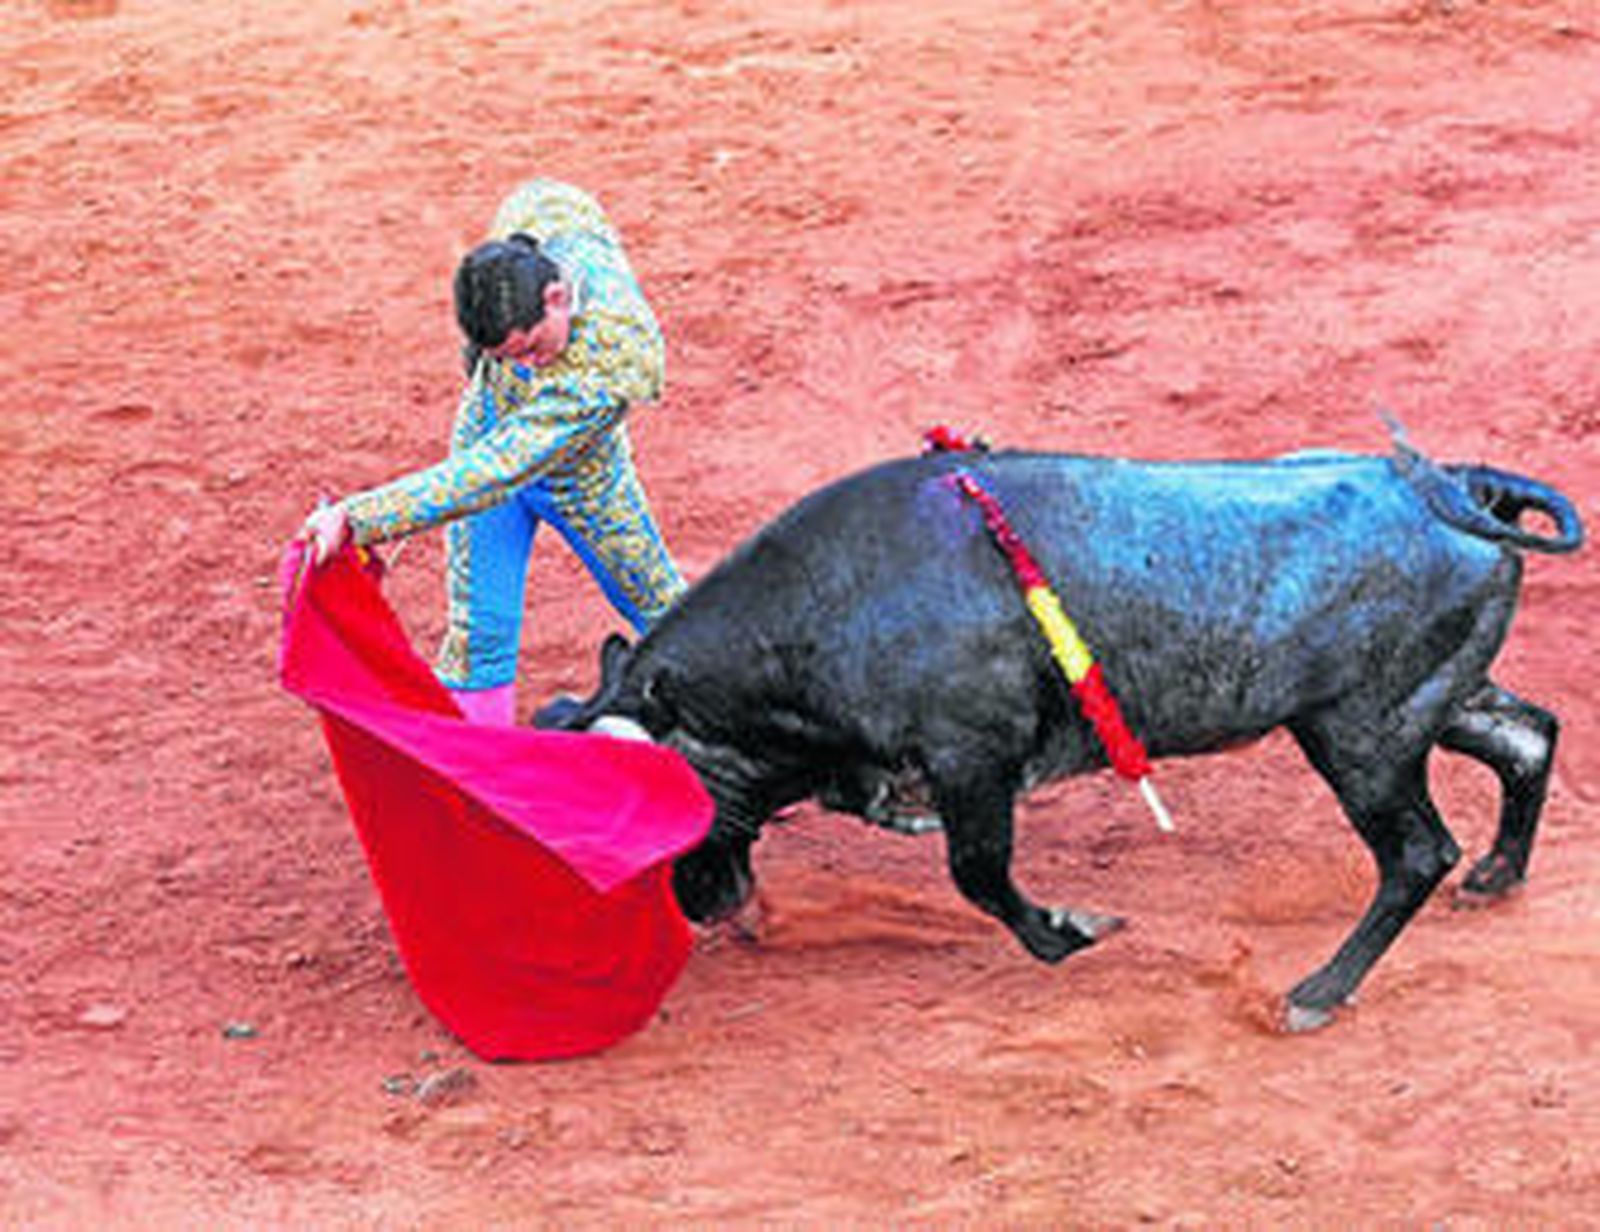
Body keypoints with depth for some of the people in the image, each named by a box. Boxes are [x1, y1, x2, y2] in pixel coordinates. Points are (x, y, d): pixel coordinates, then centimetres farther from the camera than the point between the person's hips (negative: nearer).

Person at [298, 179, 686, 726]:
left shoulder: (612, 366, -46)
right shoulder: (539, 212, -28)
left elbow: (494, 473, -50)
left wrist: (357, 518, -54)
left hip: (582, 481, -3)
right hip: (490, 433, 3)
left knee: (657, 605, 19)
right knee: (479, 636, -2)